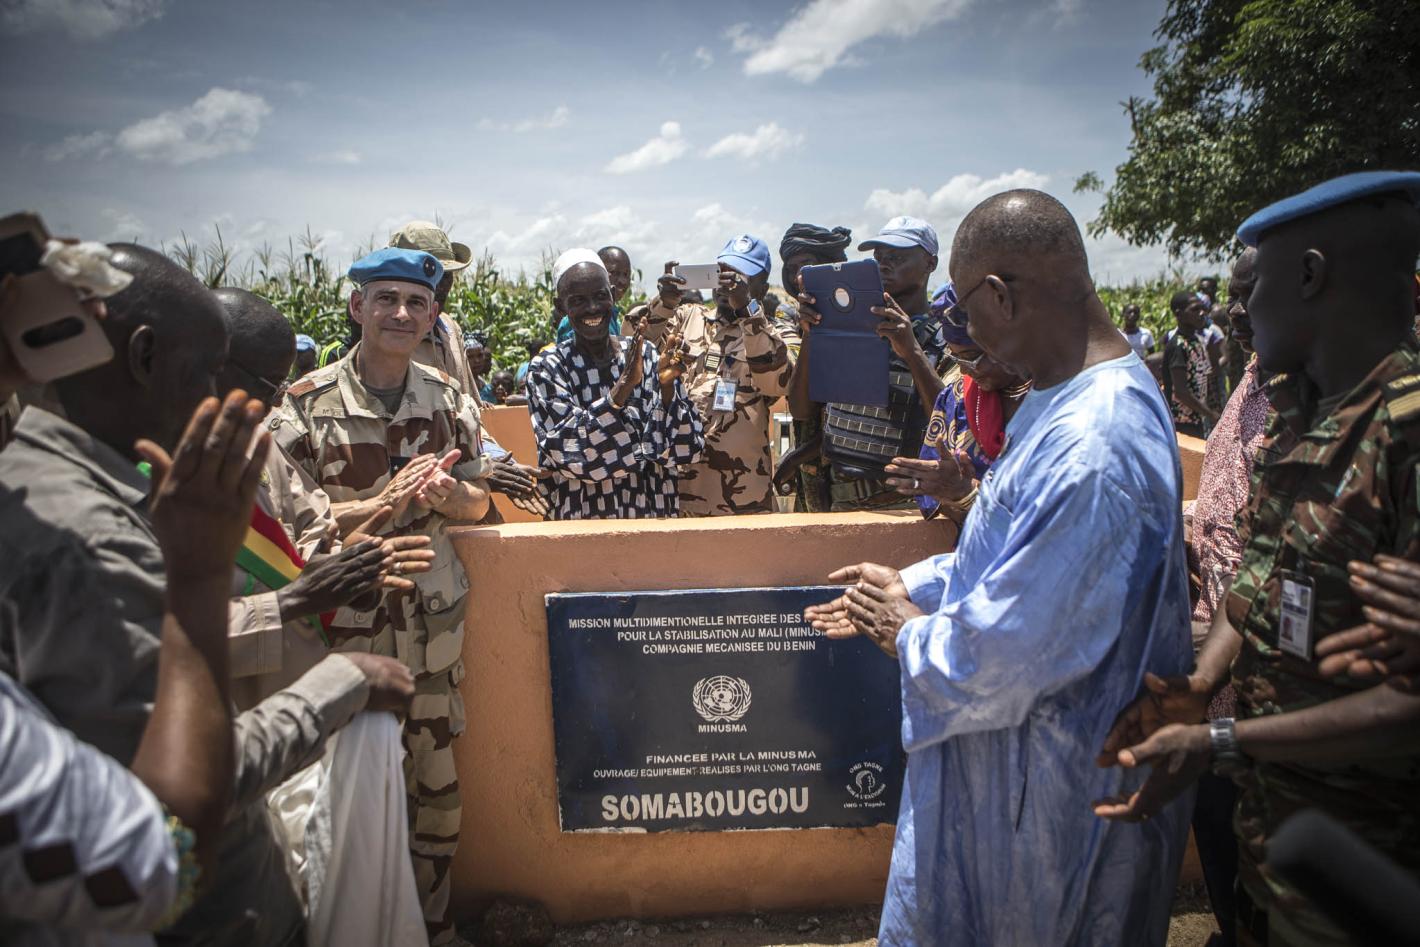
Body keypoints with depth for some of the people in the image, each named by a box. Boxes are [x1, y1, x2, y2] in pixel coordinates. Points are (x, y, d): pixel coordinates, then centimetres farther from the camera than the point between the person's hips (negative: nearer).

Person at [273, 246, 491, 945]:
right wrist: (383, 503, -22)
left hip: (433, 623, 3)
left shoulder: (449, 399, 4)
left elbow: (477, 503, 8)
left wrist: (445, 493, -16)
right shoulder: (307, 403, -7)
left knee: (437, 782, 12)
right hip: (344, 623, -3)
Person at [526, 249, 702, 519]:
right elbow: (571, 452, -19)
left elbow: (682, 452, -7)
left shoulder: (647, 355, -2)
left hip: (652, 510, 2)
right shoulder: (546, 369, -6)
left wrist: (667, 388, -22)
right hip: (584, 512, -2)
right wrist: (623, 386, -27)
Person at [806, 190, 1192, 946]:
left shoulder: (1088, 451, -34)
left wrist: (910, 636, -11)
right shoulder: (1088, 392, 1)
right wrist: (912, 584, 8)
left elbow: (1005, 651, -31)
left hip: (1046, 788, -9)